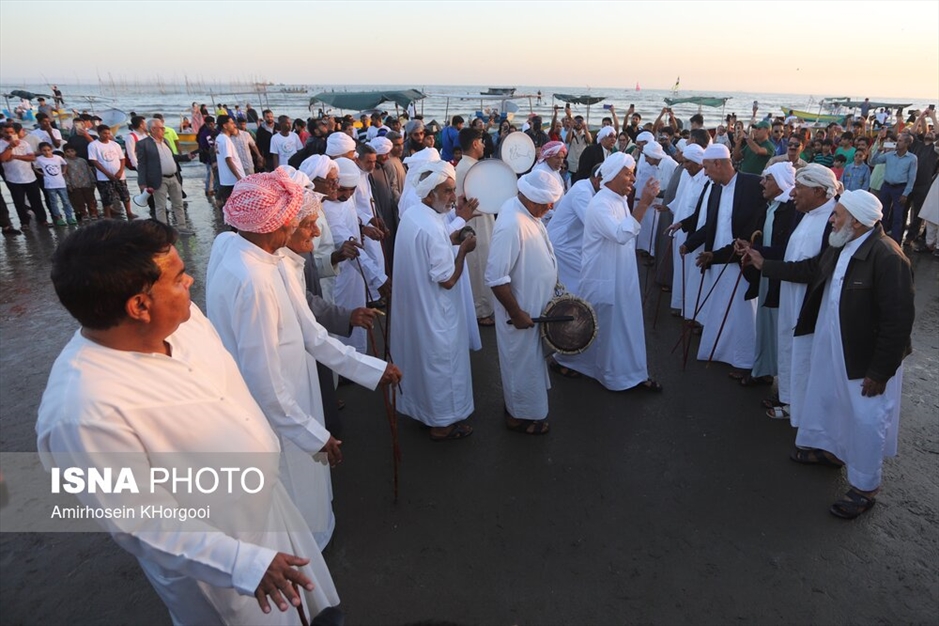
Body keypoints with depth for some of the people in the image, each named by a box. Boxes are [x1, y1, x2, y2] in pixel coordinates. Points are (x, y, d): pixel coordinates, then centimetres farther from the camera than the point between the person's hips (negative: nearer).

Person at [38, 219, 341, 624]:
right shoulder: (84, 411, -35)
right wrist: (243, 561, -29)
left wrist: (265, 446, 16)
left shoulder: (181, 315, -14)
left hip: (265, 498, 7)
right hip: (211, 558, -6)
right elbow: (144, 526, -26)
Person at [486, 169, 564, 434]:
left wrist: (551, 286, 17)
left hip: (535, 305, 9)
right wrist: (517, 313, -23)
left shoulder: (525, 209, -2)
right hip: (522, 311, -9)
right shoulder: (512, 226, -32)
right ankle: (520, 415, 32)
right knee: (522, 363, 11)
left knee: (530, 360, 25)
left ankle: (518, 403, 46)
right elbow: (496, 279, -31)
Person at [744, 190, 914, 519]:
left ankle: (864, 488, 27)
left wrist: (880, 371, -21)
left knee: (866, 421, 8)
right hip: (831, 346, 8)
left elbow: (898, 320, -26)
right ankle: (829, 449, 50)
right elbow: (810, 269, 15)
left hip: (866, 357, -8)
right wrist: (765, 265, 18)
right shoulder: (841, 247, -3)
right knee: (825, 401, 25)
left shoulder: (888, 257, -27)